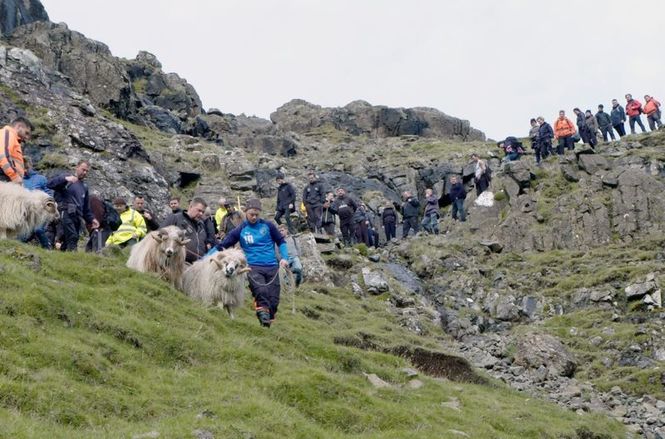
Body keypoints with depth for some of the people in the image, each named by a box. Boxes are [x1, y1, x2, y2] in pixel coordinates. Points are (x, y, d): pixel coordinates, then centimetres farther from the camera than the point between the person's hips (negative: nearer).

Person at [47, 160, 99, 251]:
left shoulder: (84, 187, 26)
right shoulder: (66, 179, 5)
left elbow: (86, 208, 30)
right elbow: (49, 184, -11)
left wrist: (91, 219, 15)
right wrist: (65, 179, -23)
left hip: (77, 216, 7)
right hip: (65, 213, -7)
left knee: (67, 242, 3)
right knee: (72, 237, -24)